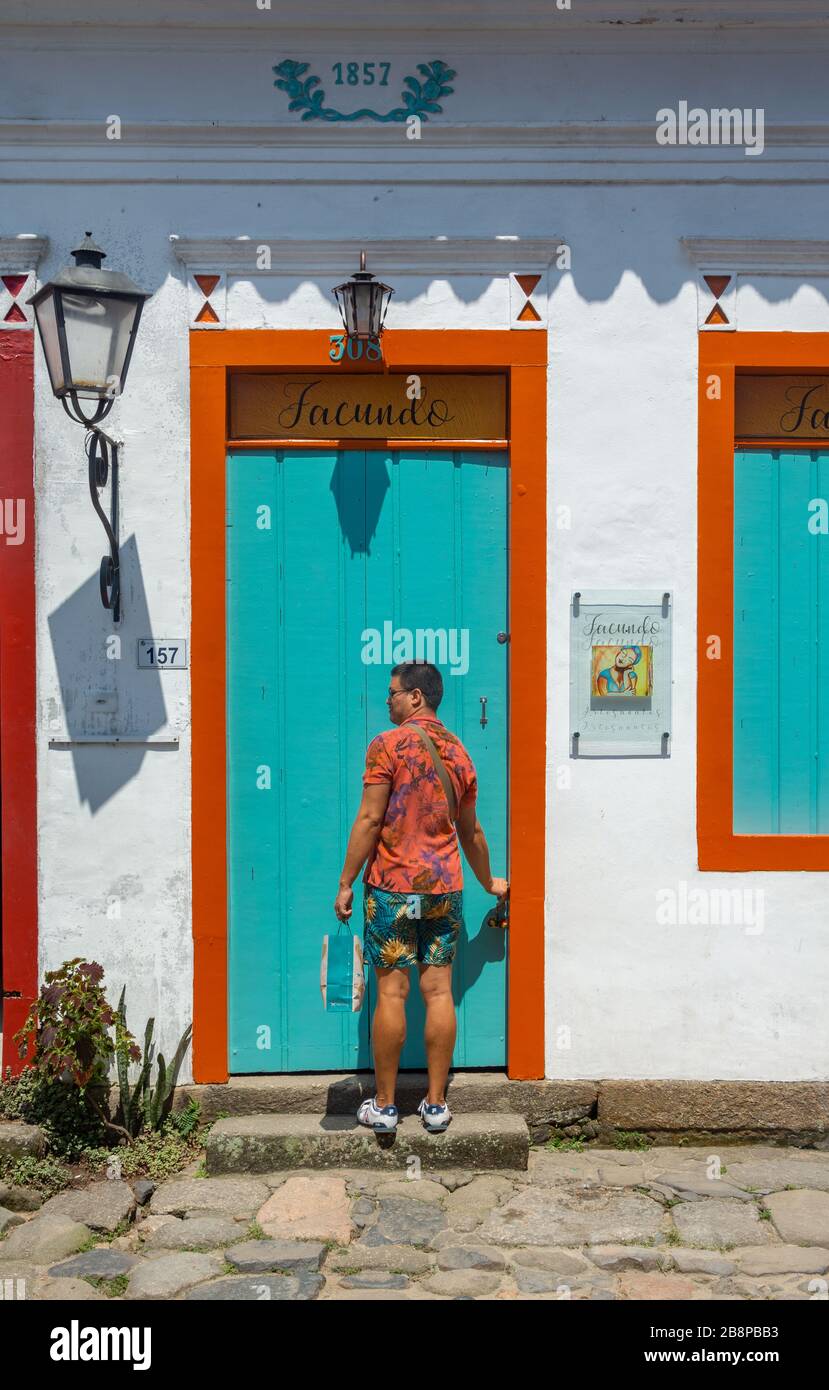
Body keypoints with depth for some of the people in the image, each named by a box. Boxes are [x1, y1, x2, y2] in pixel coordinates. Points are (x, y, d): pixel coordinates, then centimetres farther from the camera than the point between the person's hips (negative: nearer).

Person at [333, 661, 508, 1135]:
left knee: (392, 993, 0)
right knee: (439, 991, 6)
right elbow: (471, 832, 18)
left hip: (392, 887, -5)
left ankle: (384, 1105, 7)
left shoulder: (388, 745, -7)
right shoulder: (459, 752, 10)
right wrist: (489, 882, 32)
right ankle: (436, 1104, 12)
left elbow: (370, 819, -12)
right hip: (445, 887, 5)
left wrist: (346, 883, -6)